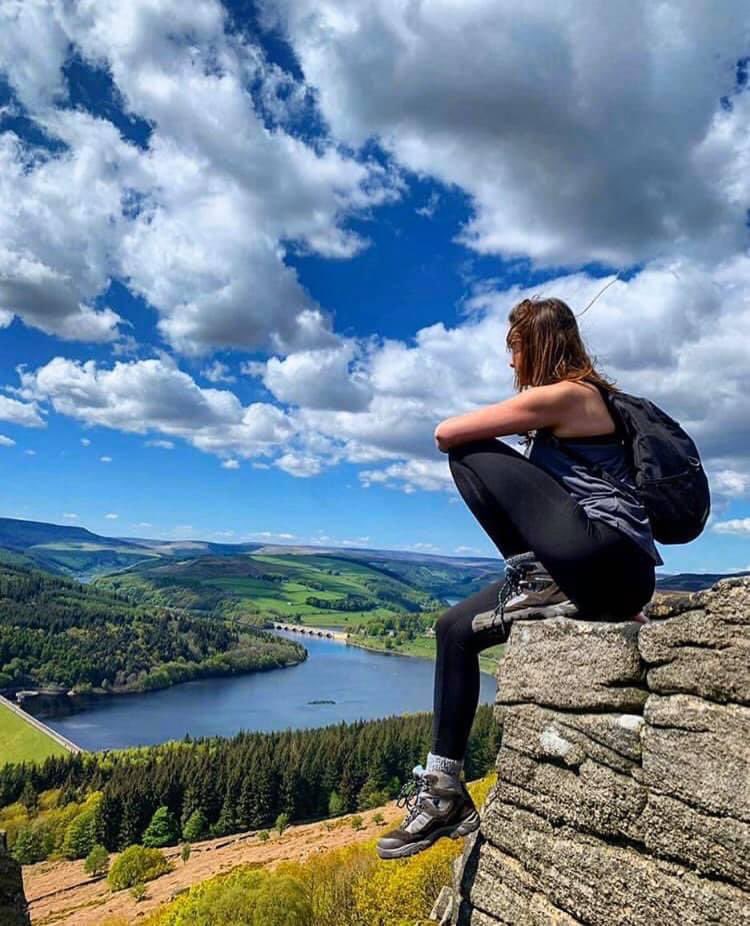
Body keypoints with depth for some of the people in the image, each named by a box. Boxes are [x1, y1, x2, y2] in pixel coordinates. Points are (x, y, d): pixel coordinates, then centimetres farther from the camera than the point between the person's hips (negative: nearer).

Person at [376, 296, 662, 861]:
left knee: (470, 454, -11)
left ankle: (538, 581, -8)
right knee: (456, 629, 10)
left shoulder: (563, 394, -8)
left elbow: (447, 433, -5)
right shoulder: (588, 397, 22)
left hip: (608, 559, -10)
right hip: (595, 578, 10)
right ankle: (445, 793, 16)